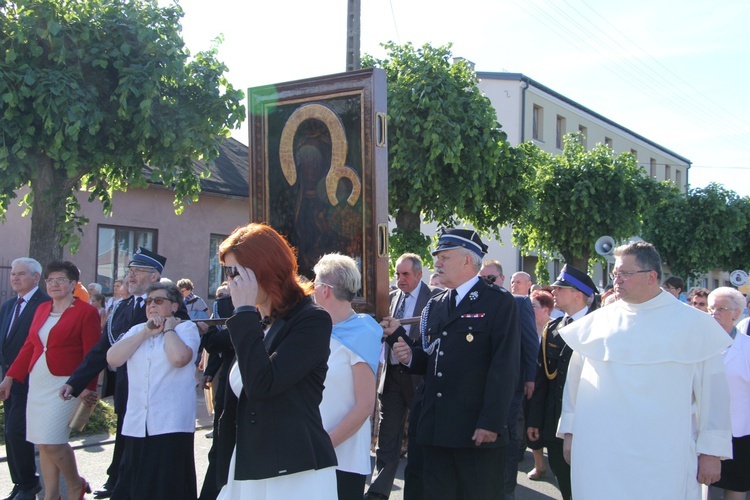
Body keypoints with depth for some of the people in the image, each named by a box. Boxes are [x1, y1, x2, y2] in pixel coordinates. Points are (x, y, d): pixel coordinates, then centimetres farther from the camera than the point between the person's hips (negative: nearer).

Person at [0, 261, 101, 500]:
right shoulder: (42, 309, 12)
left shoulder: (86, 312, -6)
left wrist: (87, 387, -15)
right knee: (42, 444, 9)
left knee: (51, 441, -11)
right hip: (37, 383, 7)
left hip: (64, 385, -7)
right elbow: (29, 346, 15)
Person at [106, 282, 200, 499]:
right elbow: (112, 358, -1)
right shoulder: (137, 330, 16)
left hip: (171, 425, -5)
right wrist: (146, 332, -3)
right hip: (136, 426, 5)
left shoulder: (186, 328, 0)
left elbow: (179, 358, -21)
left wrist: (168, 328, -5)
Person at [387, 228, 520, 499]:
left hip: (478, 429, -6)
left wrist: (491, 422, -19)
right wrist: (411, 356, -3)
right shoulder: (434, 305, 16)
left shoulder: (499, 302, -6)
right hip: (435, 427, 6)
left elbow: (505, 367, -13)